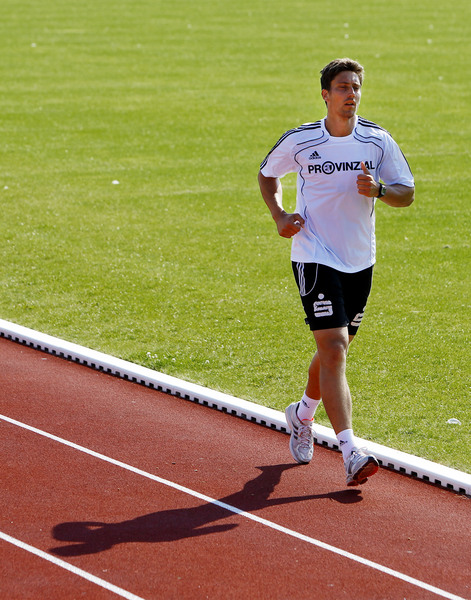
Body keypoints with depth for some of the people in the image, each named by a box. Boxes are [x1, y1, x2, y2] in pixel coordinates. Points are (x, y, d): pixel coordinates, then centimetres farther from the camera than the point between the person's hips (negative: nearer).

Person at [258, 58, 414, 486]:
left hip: (360, 261, 4)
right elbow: (267, 174, 13)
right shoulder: (298, 142, -6)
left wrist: (378, 189, -19)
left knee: (335, 350, 17)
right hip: (314, 258, -4)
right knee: (334, 349, -16)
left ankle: (303, 414, 46)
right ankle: (350, 452, -22)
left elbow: (407, 193, 2)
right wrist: (279, 215, -3)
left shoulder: (379, 141, -1)